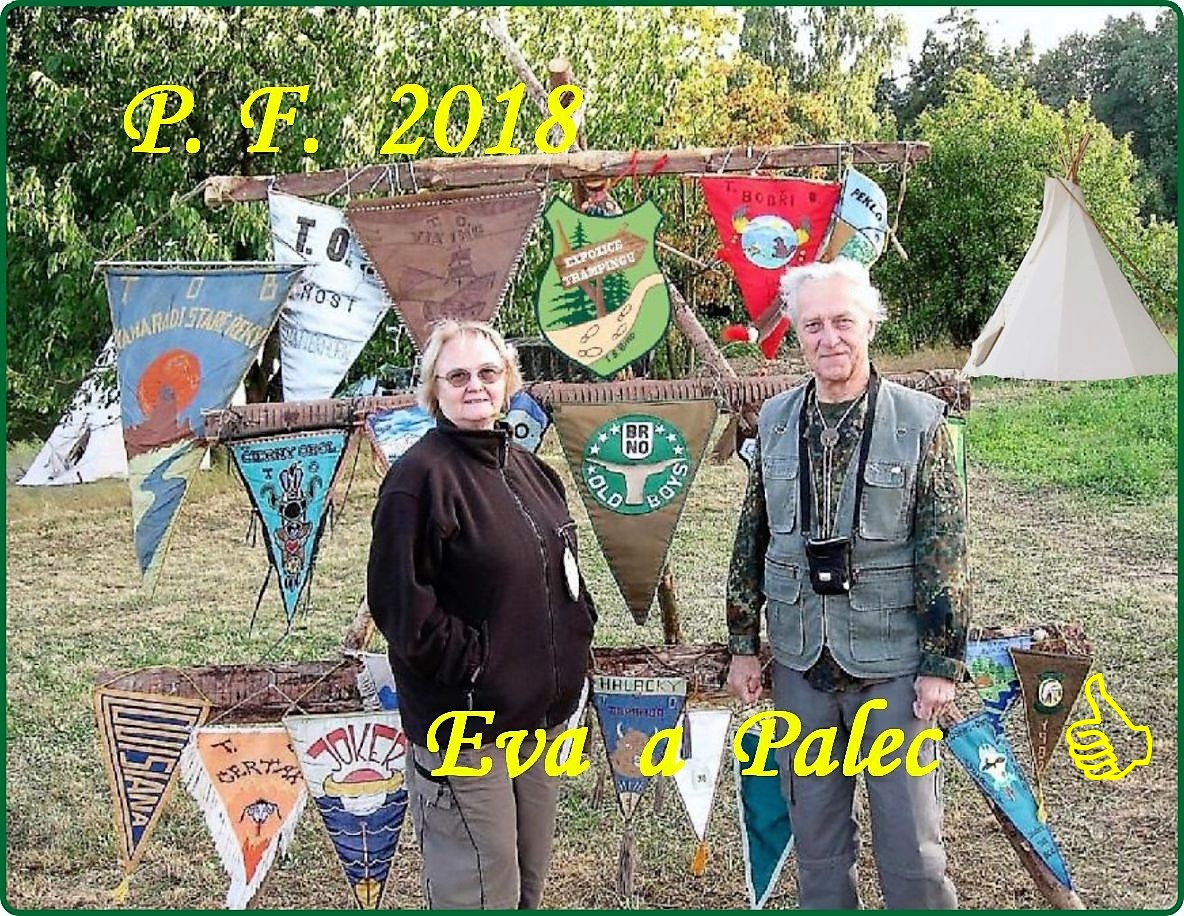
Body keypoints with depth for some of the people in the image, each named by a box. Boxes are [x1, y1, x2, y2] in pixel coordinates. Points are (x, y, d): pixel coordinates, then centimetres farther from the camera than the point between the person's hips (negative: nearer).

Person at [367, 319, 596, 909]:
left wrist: (577, 632, 9)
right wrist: (467, 661, -17)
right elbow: (398, 599, -19)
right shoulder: (421, 474, -14)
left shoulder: (527, 469, 10)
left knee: (528, 881, 20)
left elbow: (561, 570, 21)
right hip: (465, 723, -8)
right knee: (479, 892, 1)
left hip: (542, 713, 8)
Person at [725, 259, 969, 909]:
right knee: (814, 836, 15)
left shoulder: (920, 422, -7)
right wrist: (742, 645, 9)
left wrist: (941, 663, -8)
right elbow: (751, 540, 9)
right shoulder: (776, 422, 3)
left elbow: (944, 555, -7)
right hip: (800, 663, 4)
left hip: (893, 664, -3)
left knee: (911, 841, 4)